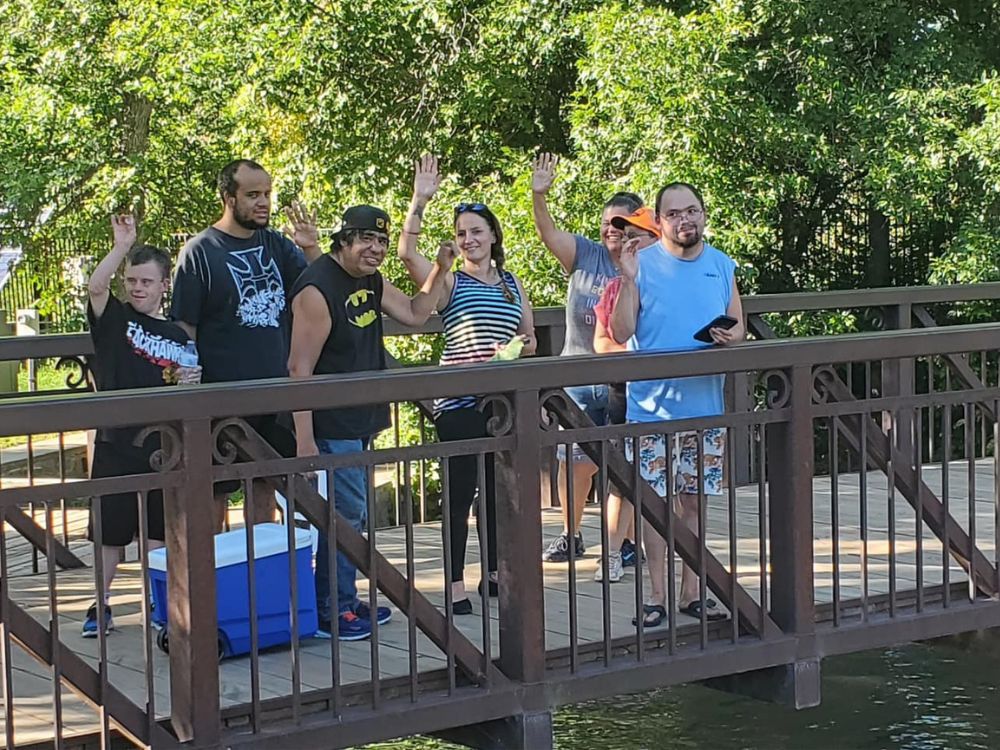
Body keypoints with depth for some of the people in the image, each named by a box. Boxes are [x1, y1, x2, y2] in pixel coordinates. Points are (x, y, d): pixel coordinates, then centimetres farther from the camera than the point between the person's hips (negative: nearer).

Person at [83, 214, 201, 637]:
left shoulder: (177, 336, 8)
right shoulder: (113, 319, 1)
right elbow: (95, 287, -20)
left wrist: (190, 383, -8)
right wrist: (122, 246, -26)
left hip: (162, 446, 2)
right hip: (115, 443, -2)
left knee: (159, 530, 9)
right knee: (110, 530, 5)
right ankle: (101, 605, 18)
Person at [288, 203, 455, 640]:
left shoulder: (371, 281, 9)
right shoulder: (317, 289, -19)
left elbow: (414, 314, 22)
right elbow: (299, 368, -21)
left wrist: (440, 270, 6)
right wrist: (304, 439, -24)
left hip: (360, 421, 10)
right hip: (330, 425, -9)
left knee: (354, 514, 15)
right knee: (346, 513, -8)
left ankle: (345, 602, 24)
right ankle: (331, 612, 1)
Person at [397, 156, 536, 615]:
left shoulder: (512, 284, 14)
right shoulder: (450, 283, 0)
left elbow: (529, 338, 20)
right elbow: (407, 252, -16)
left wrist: (519, 348, -3)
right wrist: (419, 202, -21)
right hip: (459, 400, -5)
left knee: (498, 489, 11)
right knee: (461, 492, -5)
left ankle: (494, 574, 23)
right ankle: (456, 586, -1)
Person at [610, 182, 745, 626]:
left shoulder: (722, 266, 7)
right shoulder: (643, 264, -4)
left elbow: (738, 325, 14)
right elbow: (621, 333, -9)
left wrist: (733, 336, -9)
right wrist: (628, 280, -20)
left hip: (705, 403, 3)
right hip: (653, 405, -3)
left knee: (694, 500, 10)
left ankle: (691, 592, 19)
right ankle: (657, 595, 10)